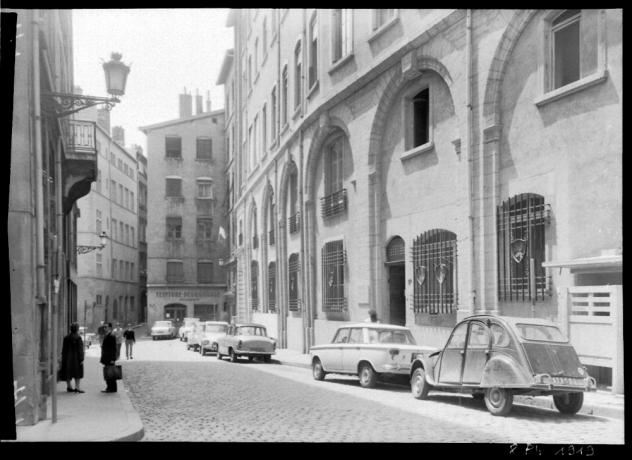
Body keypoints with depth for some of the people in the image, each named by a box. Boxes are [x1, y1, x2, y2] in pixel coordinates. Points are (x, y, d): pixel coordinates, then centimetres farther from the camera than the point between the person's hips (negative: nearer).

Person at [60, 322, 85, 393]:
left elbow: (64, 350, 8)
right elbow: (80, 349, -15)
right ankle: (77, 387, -4)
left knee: (68, 373, 12)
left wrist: (63, 359, 15)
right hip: (76, 358, -5)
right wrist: (81, 359, -12)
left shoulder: (66, 338, 4)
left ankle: (69, 386, 17)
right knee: (78, 373, 1)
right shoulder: (78, 338, -13)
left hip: (67, 358, 5)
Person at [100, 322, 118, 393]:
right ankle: (109, 388, 15)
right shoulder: (106, 336, 15)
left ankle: (112, 388, -1)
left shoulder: (112, 336, -14)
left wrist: (113, 359, -20)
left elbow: (114, 348, -17)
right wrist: (103, 358, 18)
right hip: (106, 359, 9)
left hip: (110, 359, -9)